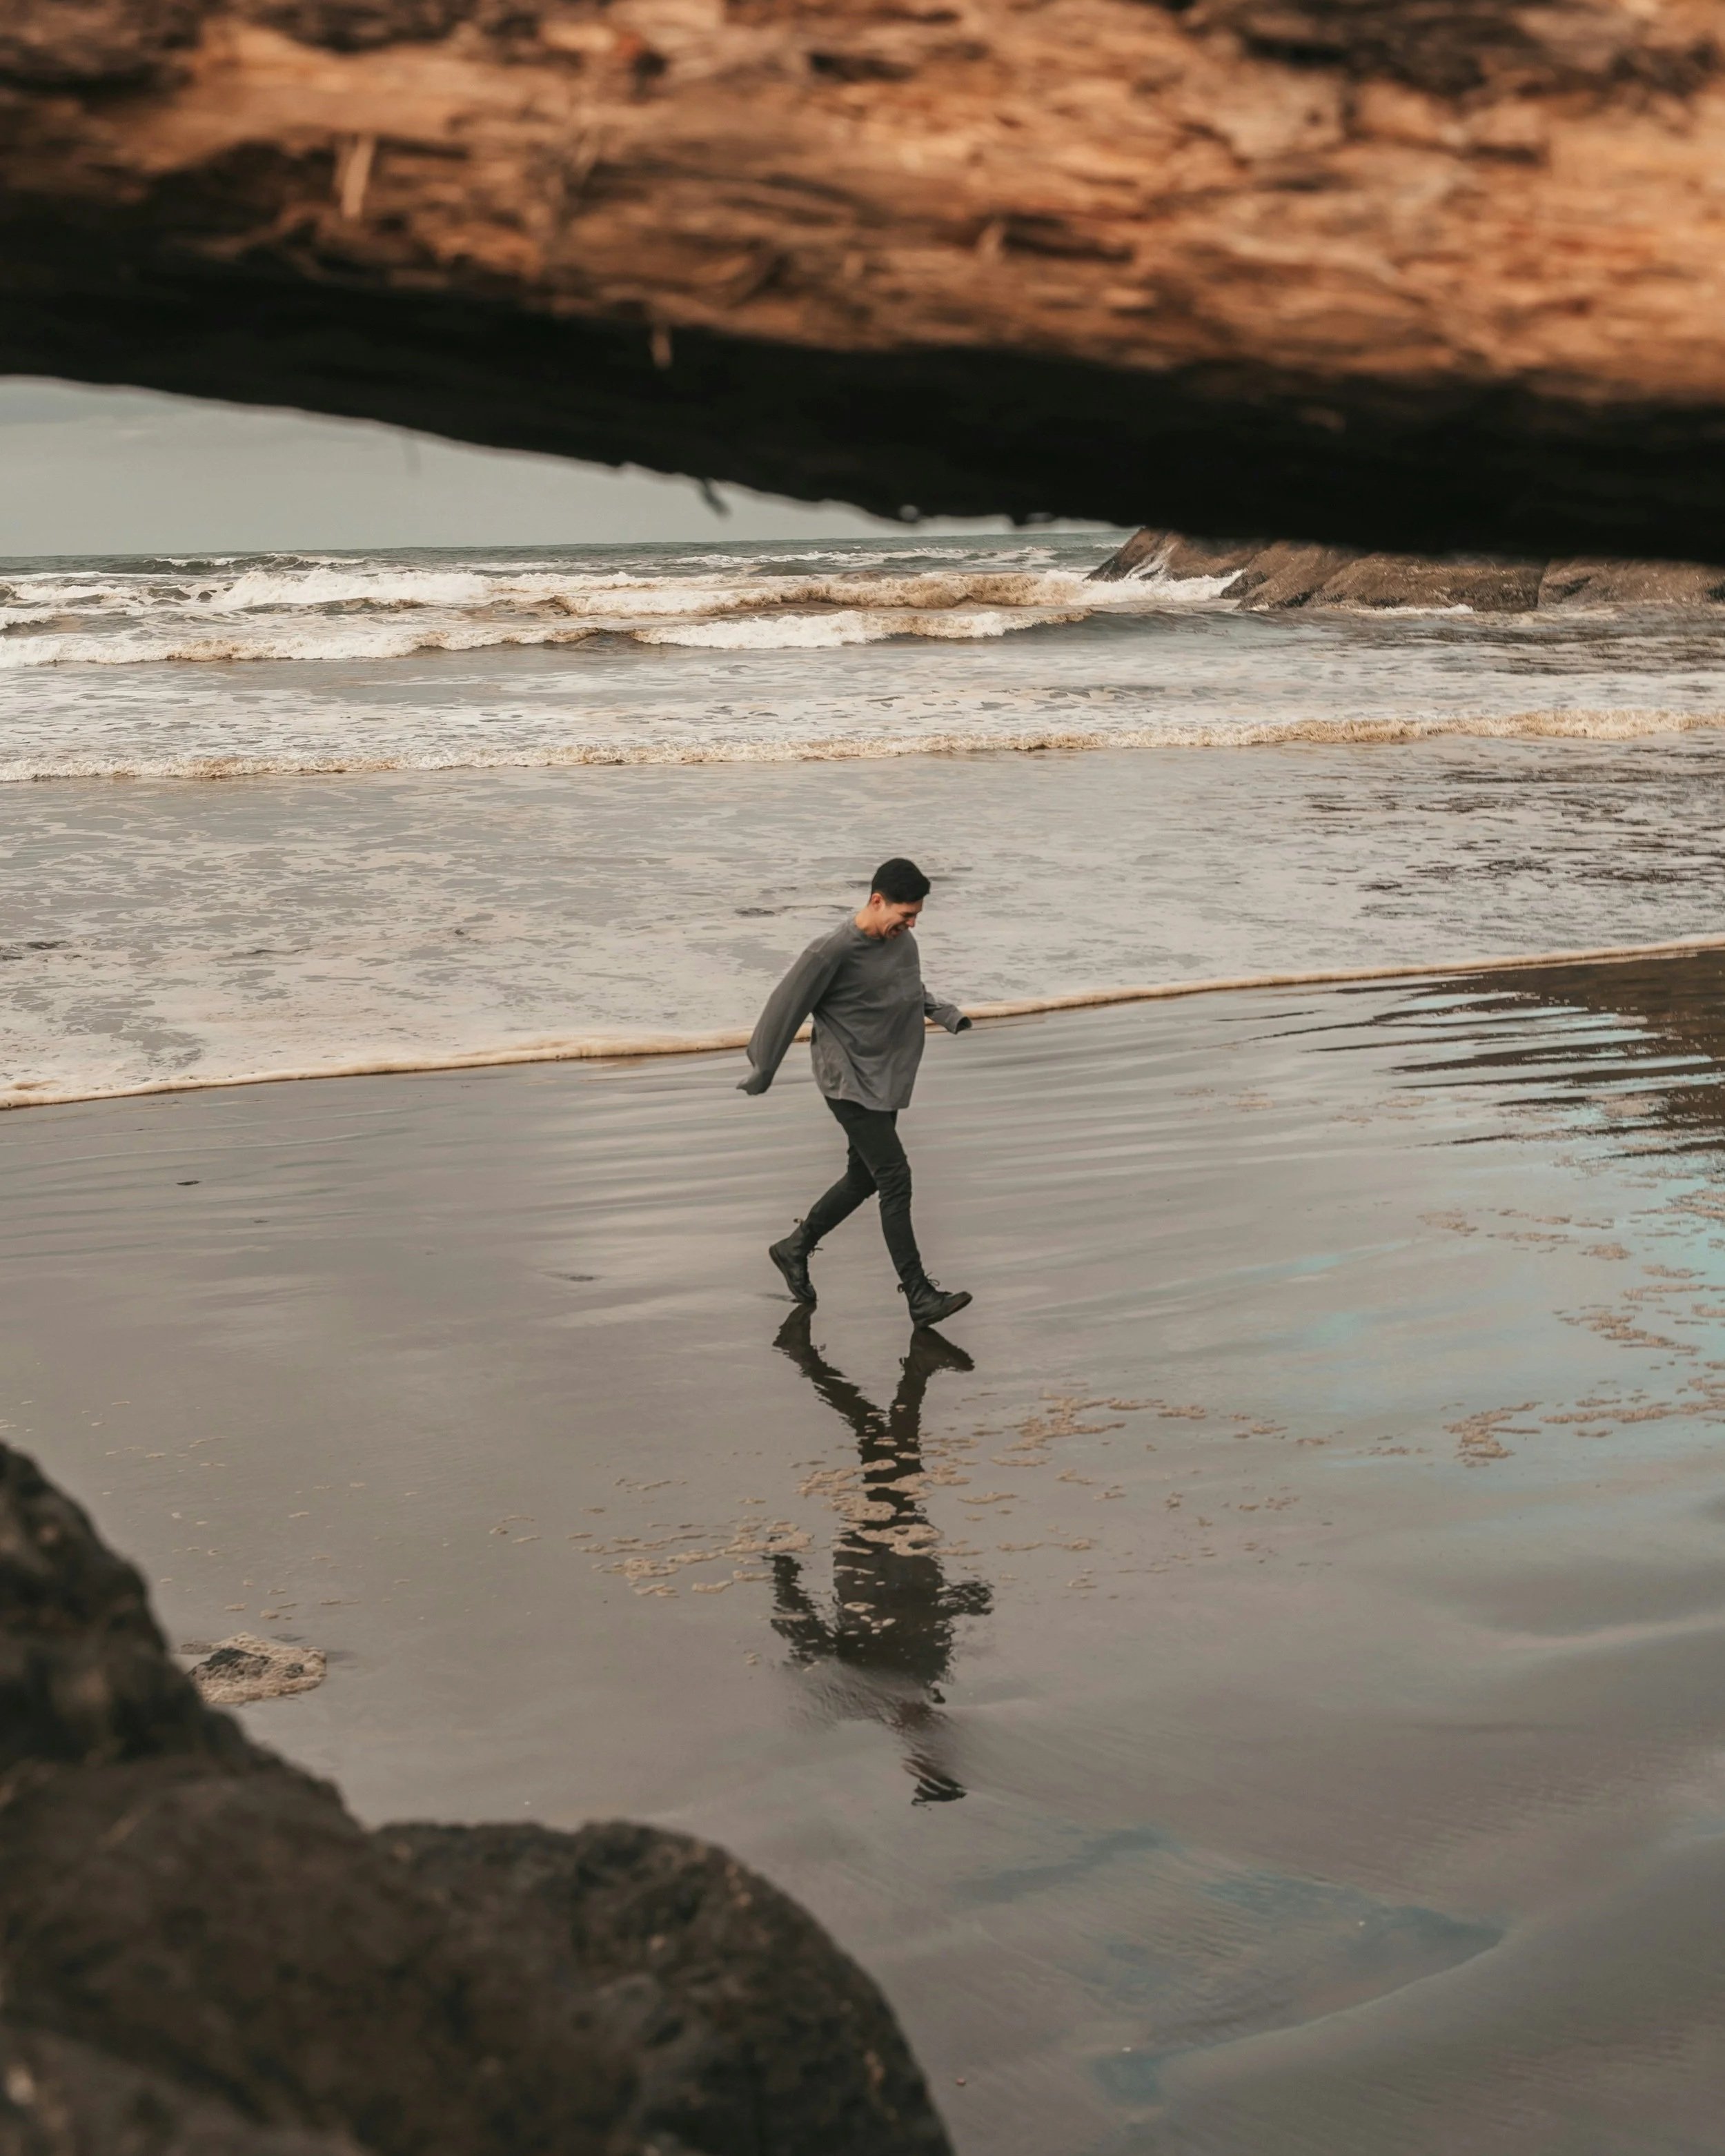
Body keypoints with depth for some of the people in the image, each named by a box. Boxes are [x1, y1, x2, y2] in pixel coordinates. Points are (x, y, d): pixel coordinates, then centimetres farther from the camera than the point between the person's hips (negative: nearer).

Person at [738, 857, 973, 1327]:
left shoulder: (902, 941, 1)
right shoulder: (833, 951, -22)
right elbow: (787, 1006, -13)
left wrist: (943, 1011, 5)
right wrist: (761, 1070, -6)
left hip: (886, 1080, 8)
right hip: (849, 1083, -8)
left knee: (863, 1177, 16)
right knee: (895, 1178, -11)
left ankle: (795, 1248, 35)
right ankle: (919, 1296, -8)